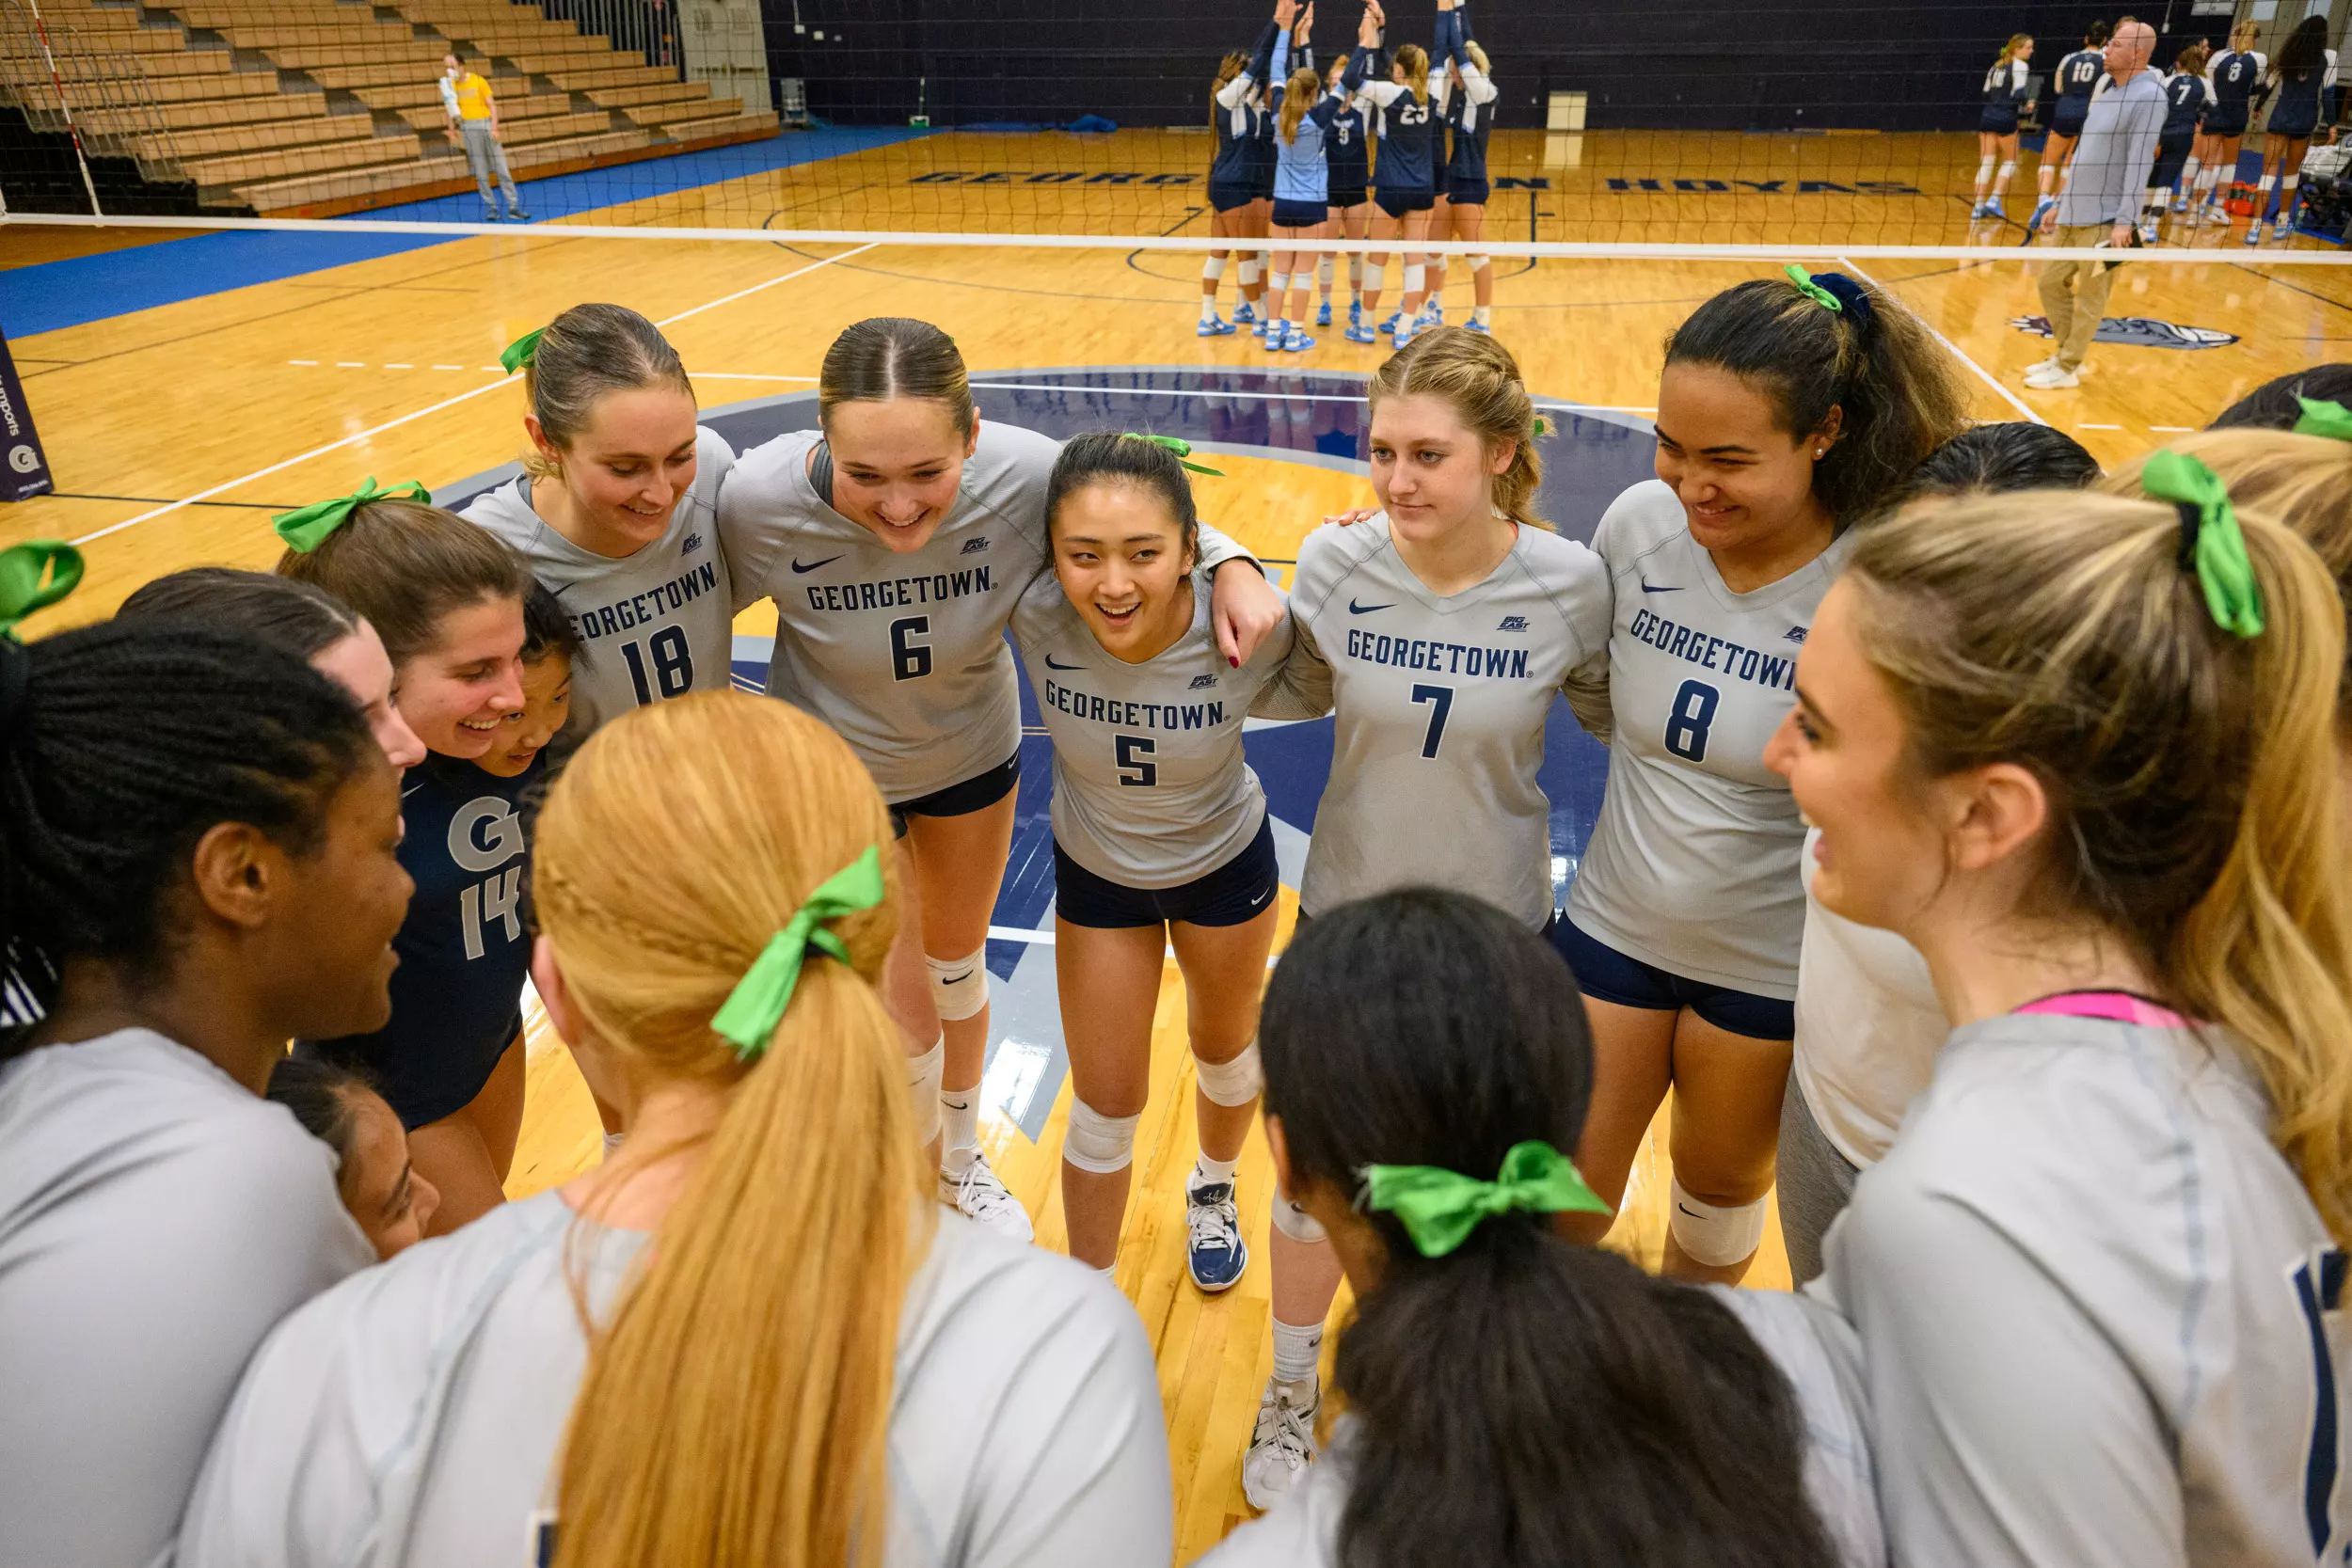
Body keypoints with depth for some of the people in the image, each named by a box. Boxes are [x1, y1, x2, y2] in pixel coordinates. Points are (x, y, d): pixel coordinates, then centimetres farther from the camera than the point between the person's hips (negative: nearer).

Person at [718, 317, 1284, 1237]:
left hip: (973, 755, 2)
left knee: (957, 964, 26)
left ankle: (961, 1162, 56)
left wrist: (1231, 562, -30)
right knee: (906, 1033, 4)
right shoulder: (759, 498, -34)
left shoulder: (1029, 475, -33)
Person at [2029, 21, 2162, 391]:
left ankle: (2068, 368, 8)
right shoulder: (2108, 93, 15)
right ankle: (2066, 353, 26)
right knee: (2051, 283, 13)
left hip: (2104, 220, -9)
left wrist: (2125, 221, -25)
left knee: (2088, 298, 0)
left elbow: (2139, 163, -19)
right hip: (2073, 215, 9)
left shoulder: (2149, 95, -13)